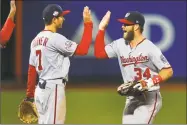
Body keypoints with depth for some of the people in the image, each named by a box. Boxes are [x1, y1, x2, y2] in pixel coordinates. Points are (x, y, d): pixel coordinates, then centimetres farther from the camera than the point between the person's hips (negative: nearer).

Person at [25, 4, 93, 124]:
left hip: (41, 88, 9)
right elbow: (82, 50, -18)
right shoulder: (55, 38, -14)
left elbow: (32, 70, 15)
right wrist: (88, 24, -12)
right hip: (54, 89, -9)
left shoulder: (36, 40, 12)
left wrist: (30, 95, 19)